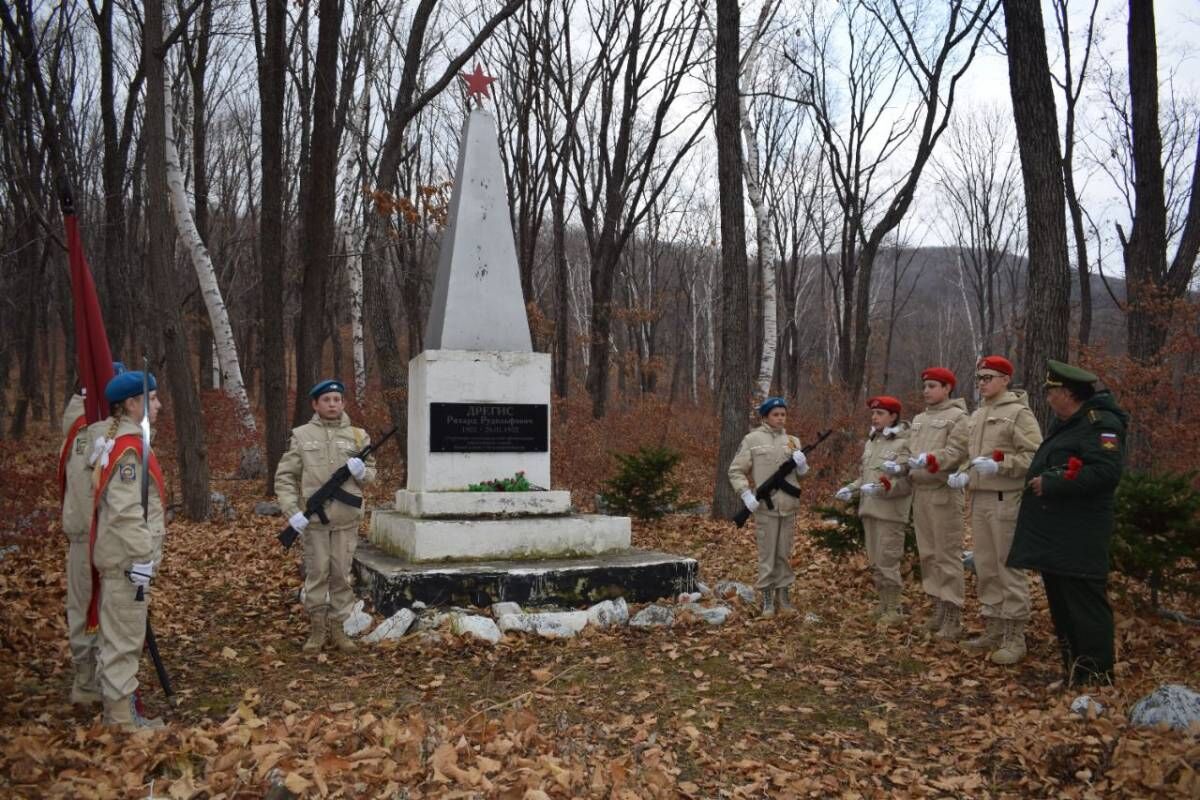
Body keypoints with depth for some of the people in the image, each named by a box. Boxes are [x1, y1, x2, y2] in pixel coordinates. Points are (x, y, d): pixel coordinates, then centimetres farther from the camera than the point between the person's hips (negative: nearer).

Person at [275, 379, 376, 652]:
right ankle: (317, 628, 17)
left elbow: (372, 474, 13)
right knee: (316, 573, 5)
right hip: (313, 518, -1)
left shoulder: (358, 436, 6)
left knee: (342, 574, 6)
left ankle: (338, 627, 18)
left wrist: (362, 472, -12)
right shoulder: (301, 435, 2)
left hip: (346, 519, 1)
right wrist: (292, 511, -11)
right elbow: (284, 476, 1)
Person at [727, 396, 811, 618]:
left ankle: (784, 596, 20)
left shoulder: (792, 441, 12)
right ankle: (767, 599, 9)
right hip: (764, 506, -4)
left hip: (788, 506, 4)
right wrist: (746, 494, -15)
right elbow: (735, 471, -2)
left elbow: (802, 474, 15)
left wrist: (802, 464, -7)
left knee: (785, 554, 10)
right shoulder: (752, 439, -1)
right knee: (767, 554, 1)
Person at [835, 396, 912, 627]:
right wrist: (851, 489, 8)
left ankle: (893, 610, 3)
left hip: (890, 512, -8)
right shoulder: (870, 442, 15)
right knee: (875, 562, 14)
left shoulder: (903, 443, -9)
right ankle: (883, 604, 24)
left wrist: (883, 487, -28)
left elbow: (907, 481, -16)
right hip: (869, 510, 8)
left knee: (888, 561, -6)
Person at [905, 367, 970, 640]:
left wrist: (928, 460, -27)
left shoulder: (958, 416, -3)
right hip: (920, 491, 8)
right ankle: (938, 607, 20)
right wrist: (899, 465, -1)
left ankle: (953, 615, -3)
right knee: (927, 553, 11)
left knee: (948, 554, -7)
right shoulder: (918, 420, 19)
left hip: (944, 491, -8)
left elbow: (957, 451, -15)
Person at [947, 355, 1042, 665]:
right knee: (985, 567, 12)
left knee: (1009, 568, -4)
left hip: (1006, 499, -8)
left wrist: (999, 465, -22)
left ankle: (1014, 637, 2)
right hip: (979, 499, 8)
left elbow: (1035, 456, -13)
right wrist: (964, 475, 7)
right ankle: (993, 630, 22)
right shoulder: (977, 415, 17)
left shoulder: (1019, 413, -6)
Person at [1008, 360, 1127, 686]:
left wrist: (1050, 484, -20)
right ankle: (1072, 672, 23)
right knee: (1060, 606, 14)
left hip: (1079, 540, -10)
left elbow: (1106, 472, -25)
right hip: (1052, 536, 10)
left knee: (1086, 606, -5)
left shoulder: (1102, 423, -13)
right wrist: (1038, 481, 10)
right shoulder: (1064, 423, 17)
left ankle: (1097, 677, 2)